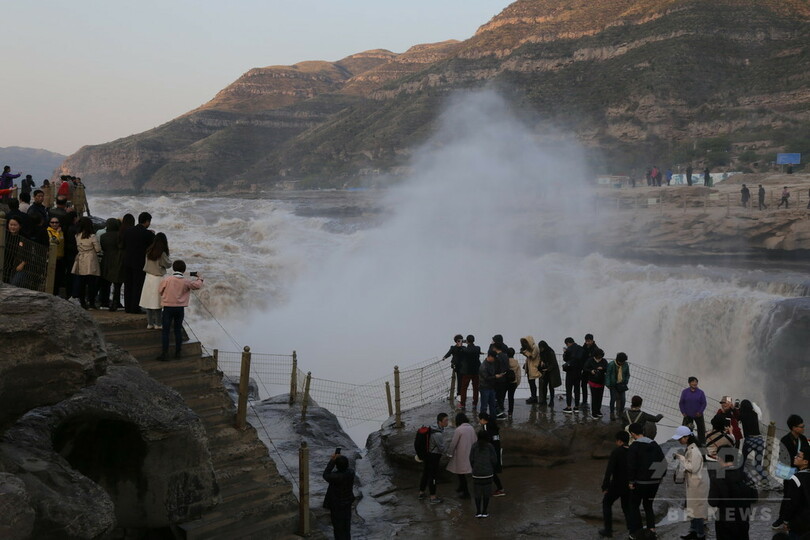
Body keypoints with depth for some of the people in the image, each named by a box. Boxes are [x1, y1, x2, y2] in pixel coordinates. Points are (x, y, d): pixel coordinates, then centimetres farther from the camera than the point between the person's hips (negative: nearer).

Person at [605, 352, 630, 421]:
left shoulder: (626, 365, -4)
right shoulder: (611, 365, -16)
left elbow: (627, 374, 9)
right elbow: (607, 374, -10)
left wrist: (625, 382, -2)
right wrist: (608, 385, -11)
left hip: (621, 385, 3)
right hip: (613, 385, -3)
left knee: (622, 399, 3)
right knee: (613, 399, -2)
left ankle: (621, 413, 23)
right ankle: (612, 413, 13)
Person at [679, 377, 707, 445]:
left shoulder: (700, 392, -4)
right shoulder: (685, 392, -4)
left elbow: (704, 403, -1)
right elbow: (681, 403, 2)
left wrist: (700, 412, -10)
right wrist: (683, 412, -5)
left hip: (698, 415, 0)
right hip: (688, 415, 0)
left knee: (701, 429, 6)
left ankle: (701, 443, 19)